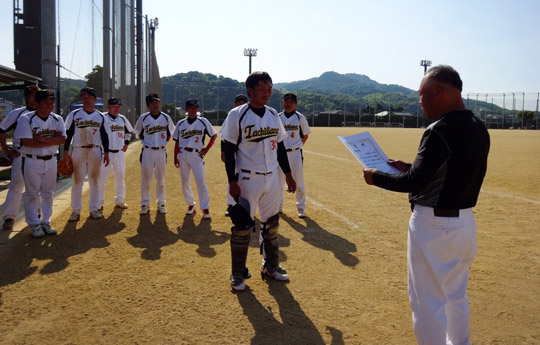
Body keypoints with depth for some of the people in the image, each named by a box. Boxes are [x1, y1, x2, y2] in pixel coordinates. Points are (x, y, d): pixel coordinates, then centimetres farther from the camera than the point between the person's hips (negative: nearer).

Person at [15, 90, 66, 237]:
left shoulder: (57, 119, 2)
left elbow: (62, 139, -10)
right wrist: (52, 140, -16)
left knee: (48, 193, 11)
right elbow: (27, 142, -20)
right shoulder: (26, 119, -10)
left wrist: (42, 139, -20)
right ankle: (35, 225, 12)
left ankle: (46, 222, 22)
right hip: (32, 161, -4)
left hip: (51, 161, 4)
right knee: (32, 194, 3)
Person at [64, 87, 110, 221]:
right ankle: (76, 211, 8)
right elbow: (67, 133, 2)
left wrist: (106, 152, 7)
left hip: (95, 151, 2)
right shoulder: (74, 114, 2)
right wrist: (66, 152, -5)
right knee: (77, 181, 0)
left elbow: (104, 135, 12)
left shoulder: (100, 116, 8)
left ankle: (94, 209, 16)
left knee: (95, 181, 7)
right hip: (78, 151, -2)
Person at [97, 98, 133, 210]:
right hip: (106, 152, -5)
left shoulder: (123, 119, 9)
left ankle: (119, 201, 24)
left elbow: (129, 131, 26)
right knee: (101, 178, -4)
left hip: (119, 153, 5)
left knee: (120, 177, 11)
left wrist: (126, 143, 18)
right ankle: (99, 203, 7)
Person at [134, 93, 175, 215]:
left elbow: (170, 132, 14)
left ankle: (161, 203, 20)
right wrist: (146, 143, 2)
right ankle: (145, 204, 13)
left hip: (161, 151, 1)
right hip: (147, 151, -1)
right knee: (145, 178, 3)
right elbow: (139, 133, 12)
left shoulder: (166, 117, 1)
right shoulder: (143, 118, -1)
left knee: (161, 179, 8)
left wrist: (164, 142, 3)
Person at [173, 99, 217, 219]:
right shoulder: (181, 123, 10)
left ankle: (205, 208, -5)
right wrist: (175, 157, 8)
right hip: (183, 155, 3)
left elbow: (214, 135, 8)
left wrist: (207, 149, 0)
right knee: (185, 182, 8)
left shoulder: (203, 121, 2)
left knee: (201, 181, -11)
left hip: (196, 155, -3)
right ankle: (190, 204, 26)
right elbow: (177, 142, 13)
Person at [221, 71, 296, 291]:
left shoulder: (273, 115, 8)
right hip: (247, 179, -5)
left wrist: (288, 174, 11)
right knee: (242, 227, 1)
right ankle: (238, 274, 16)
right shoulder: (237, 115, -9)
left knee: (272, 224, 14)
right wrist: (233, 182, -14)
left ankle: (270, 266, 31)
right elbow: (229, 150, -9)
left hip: (272, 178, 6)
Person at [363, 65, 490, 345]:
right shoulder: (479, 129, 7)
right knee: (456, 297, 25)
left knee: (428, 303, 5)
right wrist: (408, 168, 18)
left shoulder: (440, 131, -22)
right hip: (465, 222, 9)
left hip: (434, 226, -9)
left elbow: (414, 183, -24)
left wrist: (376, 177, -9)